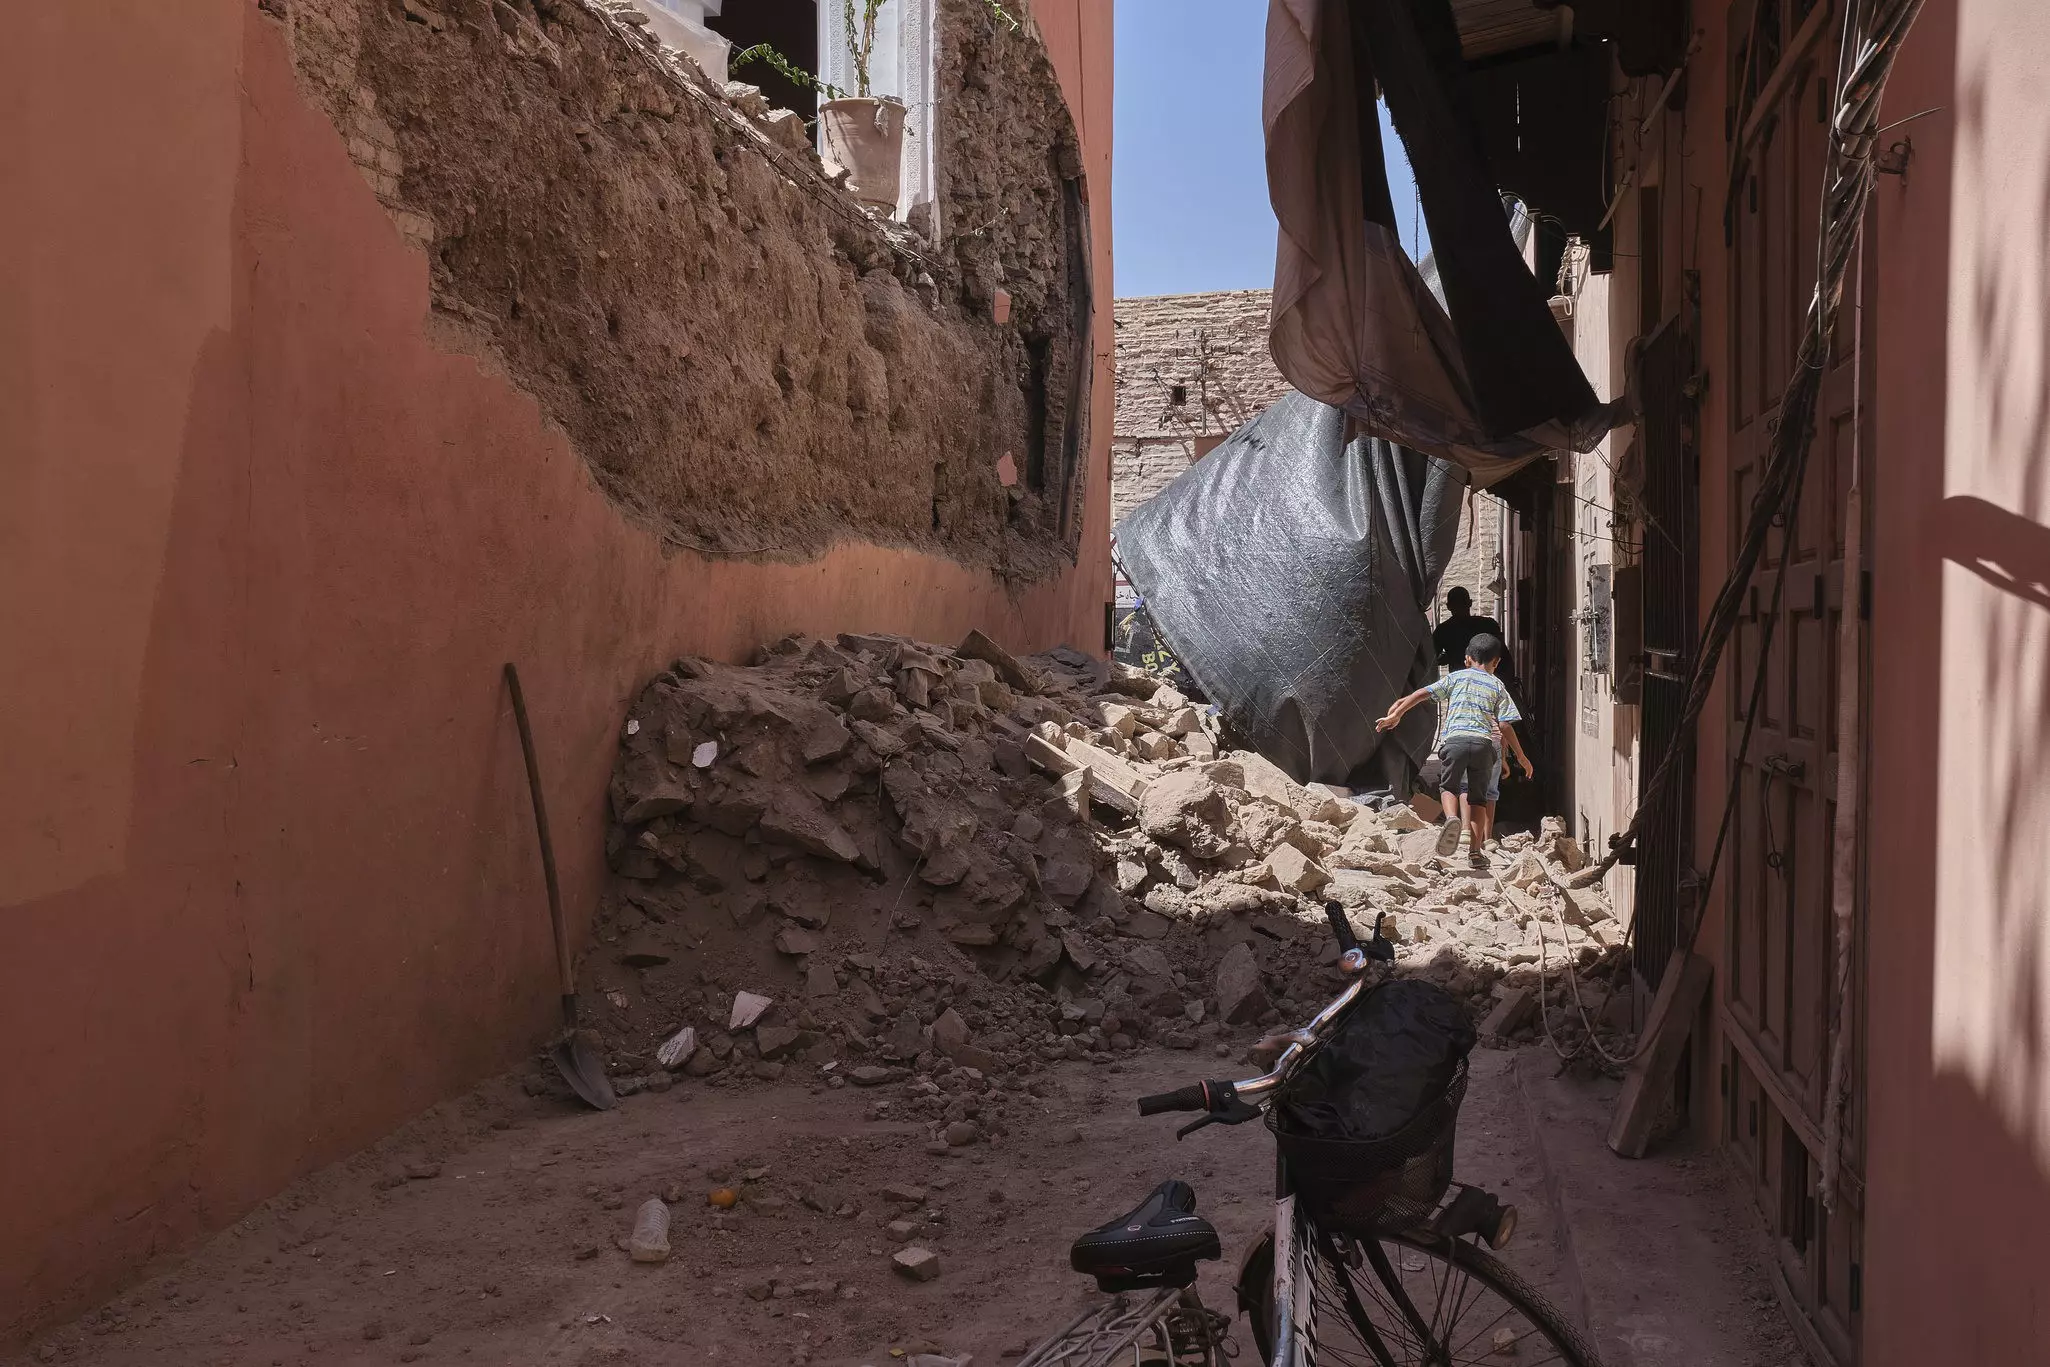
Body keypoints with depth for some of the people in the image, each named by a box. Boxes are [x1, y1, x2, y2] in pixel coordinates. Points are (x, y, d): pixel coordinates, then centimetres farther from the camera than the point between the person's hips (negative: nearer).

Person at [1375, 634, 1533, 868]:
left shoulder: (1455, 678, 17)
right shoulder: (1498, 686, 16)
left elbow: (1422, 694, 8)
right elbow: (1505, 726, 9)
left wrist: (1395, 715, 14)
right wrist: (1521, 756, 17)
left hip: (1455, 739, -1)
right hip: (1485, 742, 1)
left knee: (1450, 786, 15)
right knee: (1477, 797, 8)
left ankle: (1451, 818, -17)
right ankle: (1475, 850, 3)